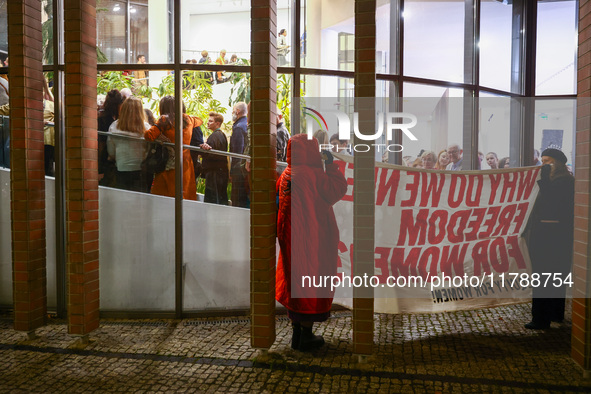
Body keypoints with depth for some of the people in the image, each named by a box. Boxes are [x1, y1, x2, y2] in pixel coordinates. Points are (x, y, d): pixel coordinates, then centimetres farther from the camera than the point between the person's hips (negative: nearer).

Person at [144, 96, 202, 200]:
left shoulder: (164, 120, -8)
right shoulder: (187, 119, 7)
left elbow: (148, 135, -17)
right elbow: (200, 120, 29)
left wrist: (160, 136, 0)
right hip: (186, 163, 5)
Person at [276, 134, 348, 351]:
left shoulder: (285, 175, 6)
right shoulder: (313, 174, -16)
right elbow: (337, 191, -13)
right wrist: (330, 164, -7)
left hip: (291, 238, 7)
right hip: (313, 238, -7)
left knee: (295, 281, 15)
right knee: (311, 280, 3)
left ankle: (297, 333, 23)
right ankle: (306, 336, 10)